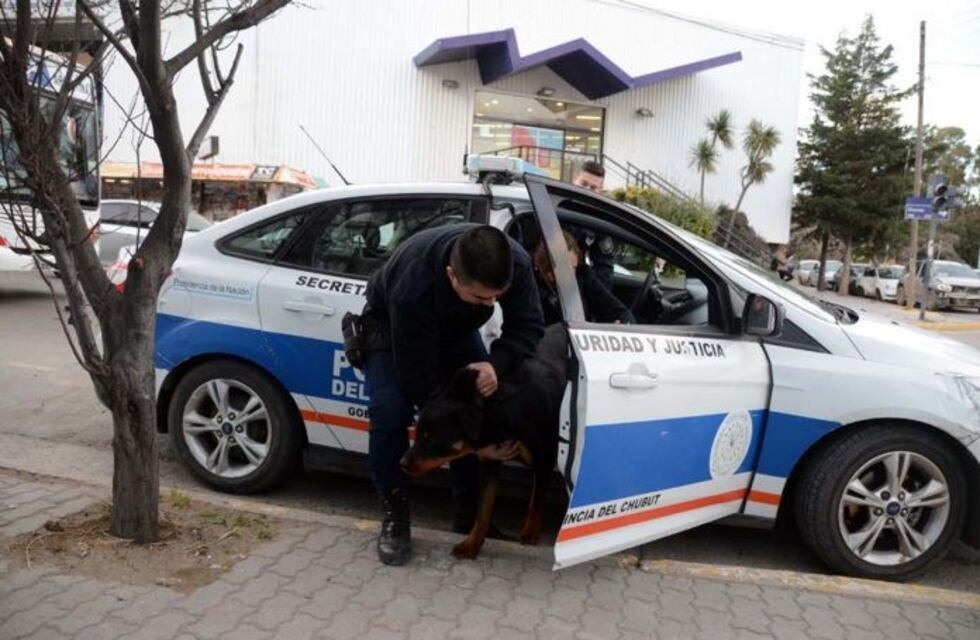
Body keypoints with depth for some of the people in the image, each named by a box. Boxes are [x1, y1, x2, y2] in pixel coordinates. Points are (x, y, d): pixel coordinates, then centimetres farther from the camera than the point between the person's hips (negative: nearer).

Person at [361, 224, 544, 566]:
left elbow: (528, 327, -22)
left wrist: (495, 364, -41)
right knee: (390, 412, -24)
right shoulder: (413, 289, -46)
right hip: (391, 327, -4)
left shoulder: (515, 263, -34)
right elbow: (418, 379, -37)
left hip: (456, 329, 4)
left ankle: (469, 511, 9)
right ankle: (395, 514, -3)